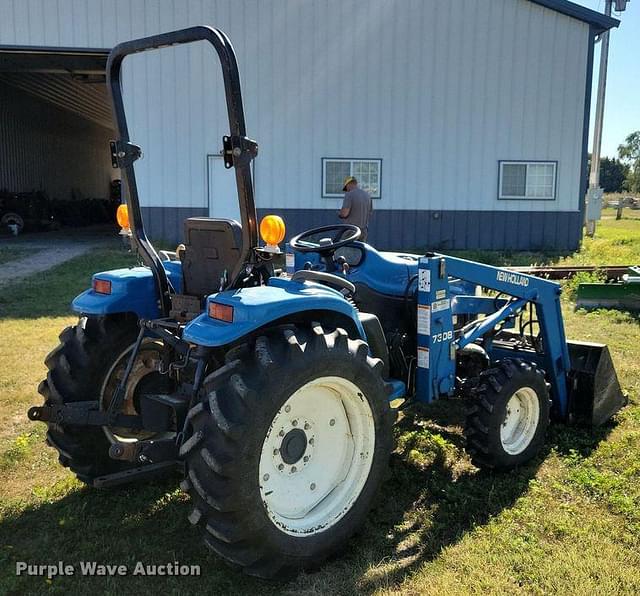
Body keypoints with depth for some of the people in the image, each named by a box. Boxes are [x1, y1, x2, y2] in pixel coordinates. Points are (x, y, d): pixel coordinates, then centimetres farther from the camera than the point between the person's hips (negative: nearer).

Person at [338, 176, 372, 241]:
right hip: (364, 231, 6)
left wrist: (339, 213, 2)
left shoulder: (349, 194, -11)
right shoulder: (367, 195, 10)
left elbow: (345, 213, -19)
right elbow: (370, 213, 16)